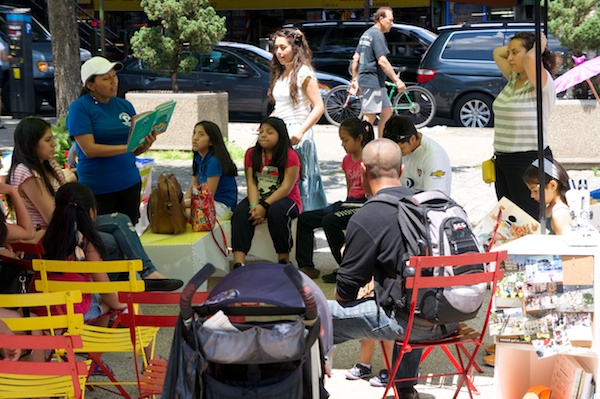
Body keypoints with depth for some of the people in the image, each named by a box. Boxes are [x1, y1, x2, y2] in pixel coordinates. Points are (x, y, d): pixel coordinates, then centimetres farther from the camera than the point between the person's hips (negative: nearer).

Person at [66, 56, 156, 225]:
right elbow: (89, 149, -17)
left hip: (130, 184, 5)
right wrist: (126, 147, -22)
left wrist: (146, 145, -11)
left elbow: (135, 150, 12)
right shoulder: (79, 108, -8)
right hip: (97, 190, -5)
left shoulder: (125, 106, 8)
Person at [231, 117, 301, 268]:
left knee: (276, 211, -38)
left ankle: (284, 260, -23)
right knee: (240, 212, -27)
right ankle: (238, 263, -40)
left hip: (285, 199, -4)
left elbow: (286, 188, -16)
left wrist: (264, 206, -27)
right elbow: (251, 183, -3)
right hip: (258, 198, 4)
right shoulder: (252, 154, 7)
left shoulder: (290, 156, -8)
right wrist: (254, 206, -22)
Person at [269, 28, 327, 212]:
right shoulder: (280, 74, 16)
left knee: (300, 181, -6)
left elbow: (319, 107, -14)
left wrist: (301, 131, -23)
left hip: (296, 135, -7)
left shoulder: (303, 73, -8)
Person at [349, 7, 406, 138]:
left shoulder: (366, 34, 17)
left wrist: (354, 80, 21)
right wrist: (397, 80, -19)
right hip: (372, 82, -10)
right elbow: (382, 61, -20)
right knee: (369, 118, -7)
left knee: (387, 112, 15)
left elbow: (355, 59, 19)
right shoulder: (377, 35, -13)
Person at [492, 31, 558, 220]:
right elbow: (497, 52, 26)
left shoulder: (543, 81, -11)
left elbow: (530, 59, -30)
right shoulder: (514, 79, 13)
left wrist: (540, 46, -11)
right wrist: (515, 45, 14)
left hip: (529, 161, -9)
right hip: (503, 160, 9)